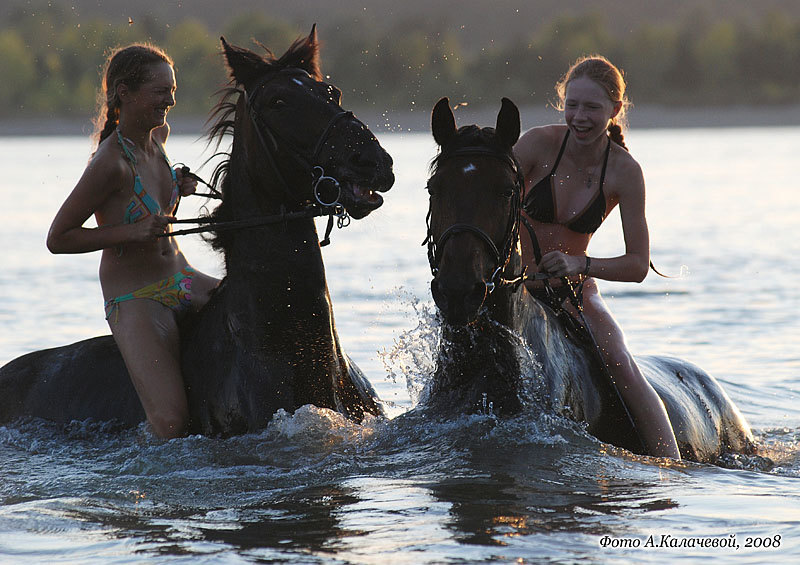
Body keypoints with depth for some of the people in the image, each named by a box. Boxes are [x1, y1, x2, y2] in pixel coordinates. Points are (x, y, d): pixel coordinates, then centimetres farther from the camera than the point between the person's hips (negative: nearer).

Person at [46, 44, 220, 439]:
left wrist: (179, 186, 5)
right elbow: (58, 239, -16)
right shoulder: (110, 163, -22)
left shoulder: (158, 135, 2)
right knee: (171, 425, -23)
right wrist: (133, 232, -23)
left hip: (182, 282, 8)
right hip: (135, 300, -8)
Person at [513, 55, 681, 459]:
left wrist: (581, 264, -27)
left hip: (572, 290, 0)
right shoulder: (539, 144, -12)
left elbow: (638, 264, -10)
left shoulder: (625, 172, -10)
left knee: (620, 366, -20)